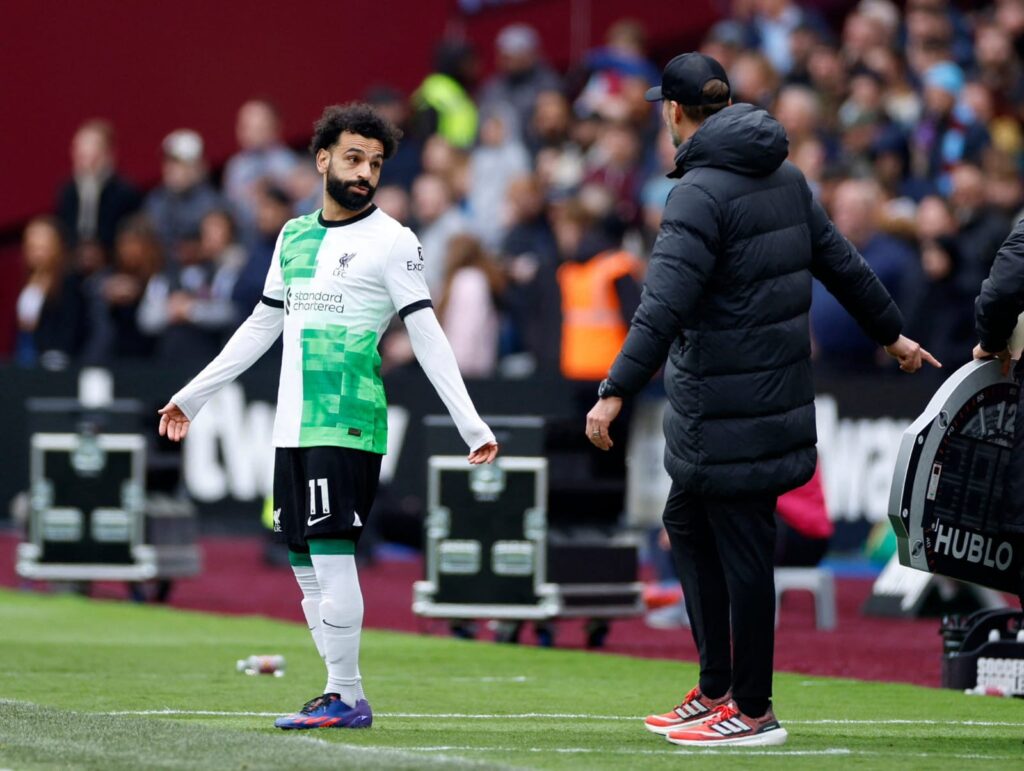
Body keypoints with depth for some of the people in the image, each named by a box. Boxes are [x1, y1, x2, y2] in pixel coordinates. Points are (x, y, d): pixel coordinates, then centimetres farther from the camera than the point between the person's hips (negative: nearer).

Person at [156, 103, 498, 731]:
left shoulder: (392, 241, -3)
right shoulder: (295, 236, 16)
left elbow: (428, 337, -6)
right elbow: (262, 327, 25)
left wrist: (471, 425, -13)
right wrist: (190, 397, 29)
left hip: (348, 426, -7)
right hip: (293, 428, 7)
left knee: (331, 555, -13)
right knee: (307, 565, 6)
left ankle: (347, 699, -8)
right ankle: (345, 696, 11)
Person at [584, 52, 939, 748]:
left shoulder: (702, 191, -15)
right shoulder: (784, 177, 11)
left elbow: (665, 305, -24)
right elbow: (842, 263, 20)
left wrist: (616, 392, -28)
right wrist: (892, 333, 33)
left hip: (731, 415, -9)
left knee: (741, 549, -4)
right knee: (687, 524, 19)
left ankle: (751, 711, 1)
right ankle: (717, 690, 21)